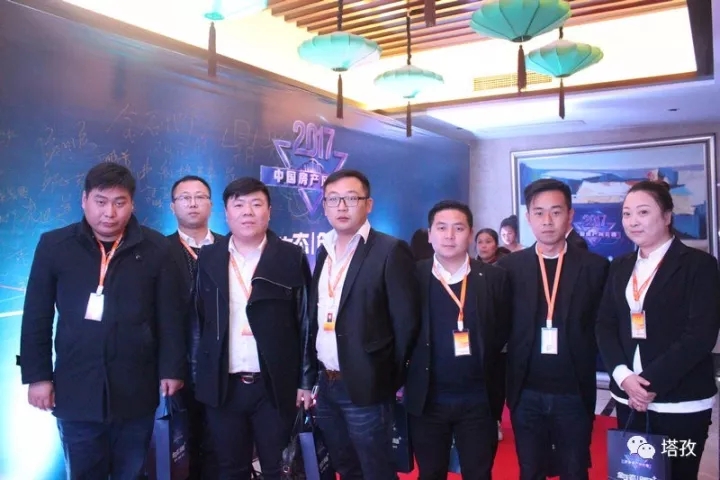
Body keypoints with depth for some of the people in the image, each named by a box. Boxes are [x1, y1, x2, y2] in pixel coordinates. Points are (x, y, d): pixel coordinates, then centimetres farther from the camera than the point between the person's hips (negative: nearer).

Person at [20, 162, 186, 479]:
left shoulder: (155, 248, -1)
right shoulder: (54, 245, 0)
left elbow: (169, 315, 0)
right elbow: (37, 316, 3)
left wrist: (171, 369, -1)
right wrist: (37, 374, 0)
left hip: (136, 390, 0)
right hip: (76, 389, 0)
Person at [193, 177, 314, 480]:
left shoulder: (292, 258, -2)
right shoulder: (208, 259, 5)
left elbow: (306, 322, -2)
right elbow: (198, 320, 7)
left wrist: (306, 380, -3)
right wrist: (197, 376, 4)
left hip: (276, 385, -2)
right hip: (223, 386, 2)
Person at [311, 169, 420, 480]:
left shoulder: (390, 251, -12)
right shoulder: (325, 251, 10)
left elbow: (406, 322, -12)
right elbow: (317, 316, 10)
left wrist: (390, 381, -8)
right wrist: (313, 375, 6)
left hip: (365, 387, -6)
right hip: (327, 384, 7)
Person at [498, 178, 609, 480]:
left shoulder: (595, 266, -2)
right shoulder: (509, 267, 1)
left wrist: (587, 363, -10)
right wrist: (502, 379, -4)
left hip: (574, 392, -1)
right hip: (526, 392, 1)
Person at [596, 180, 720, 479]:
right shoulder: (620, 267, 11)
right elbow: (605, 325, 6)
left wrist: (652, 382, -16)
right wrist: (623, 376, -10)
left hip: (681, 402, -4)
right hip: (629, 398, 4)